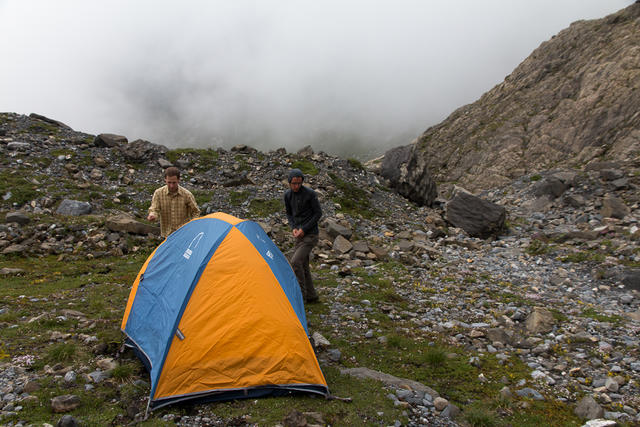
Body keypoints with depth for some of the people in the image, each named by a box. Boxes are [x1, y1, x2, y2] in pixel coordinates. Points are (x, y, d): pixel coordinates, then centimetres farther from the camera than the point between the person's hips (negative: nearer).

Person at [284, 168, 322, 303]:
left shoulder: (310, 193, -14)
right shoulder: (288, 195, 4)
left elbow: (318, 213, -9)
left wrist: (304, 229, -14)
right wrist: (293, 228, -2)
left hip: (310, 235, -7)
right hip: (299, 235, 7)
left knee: (296, 261, -18)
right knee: (302, 265, 10)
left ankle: (301, 295, -5)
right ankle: (311, 296, 24)